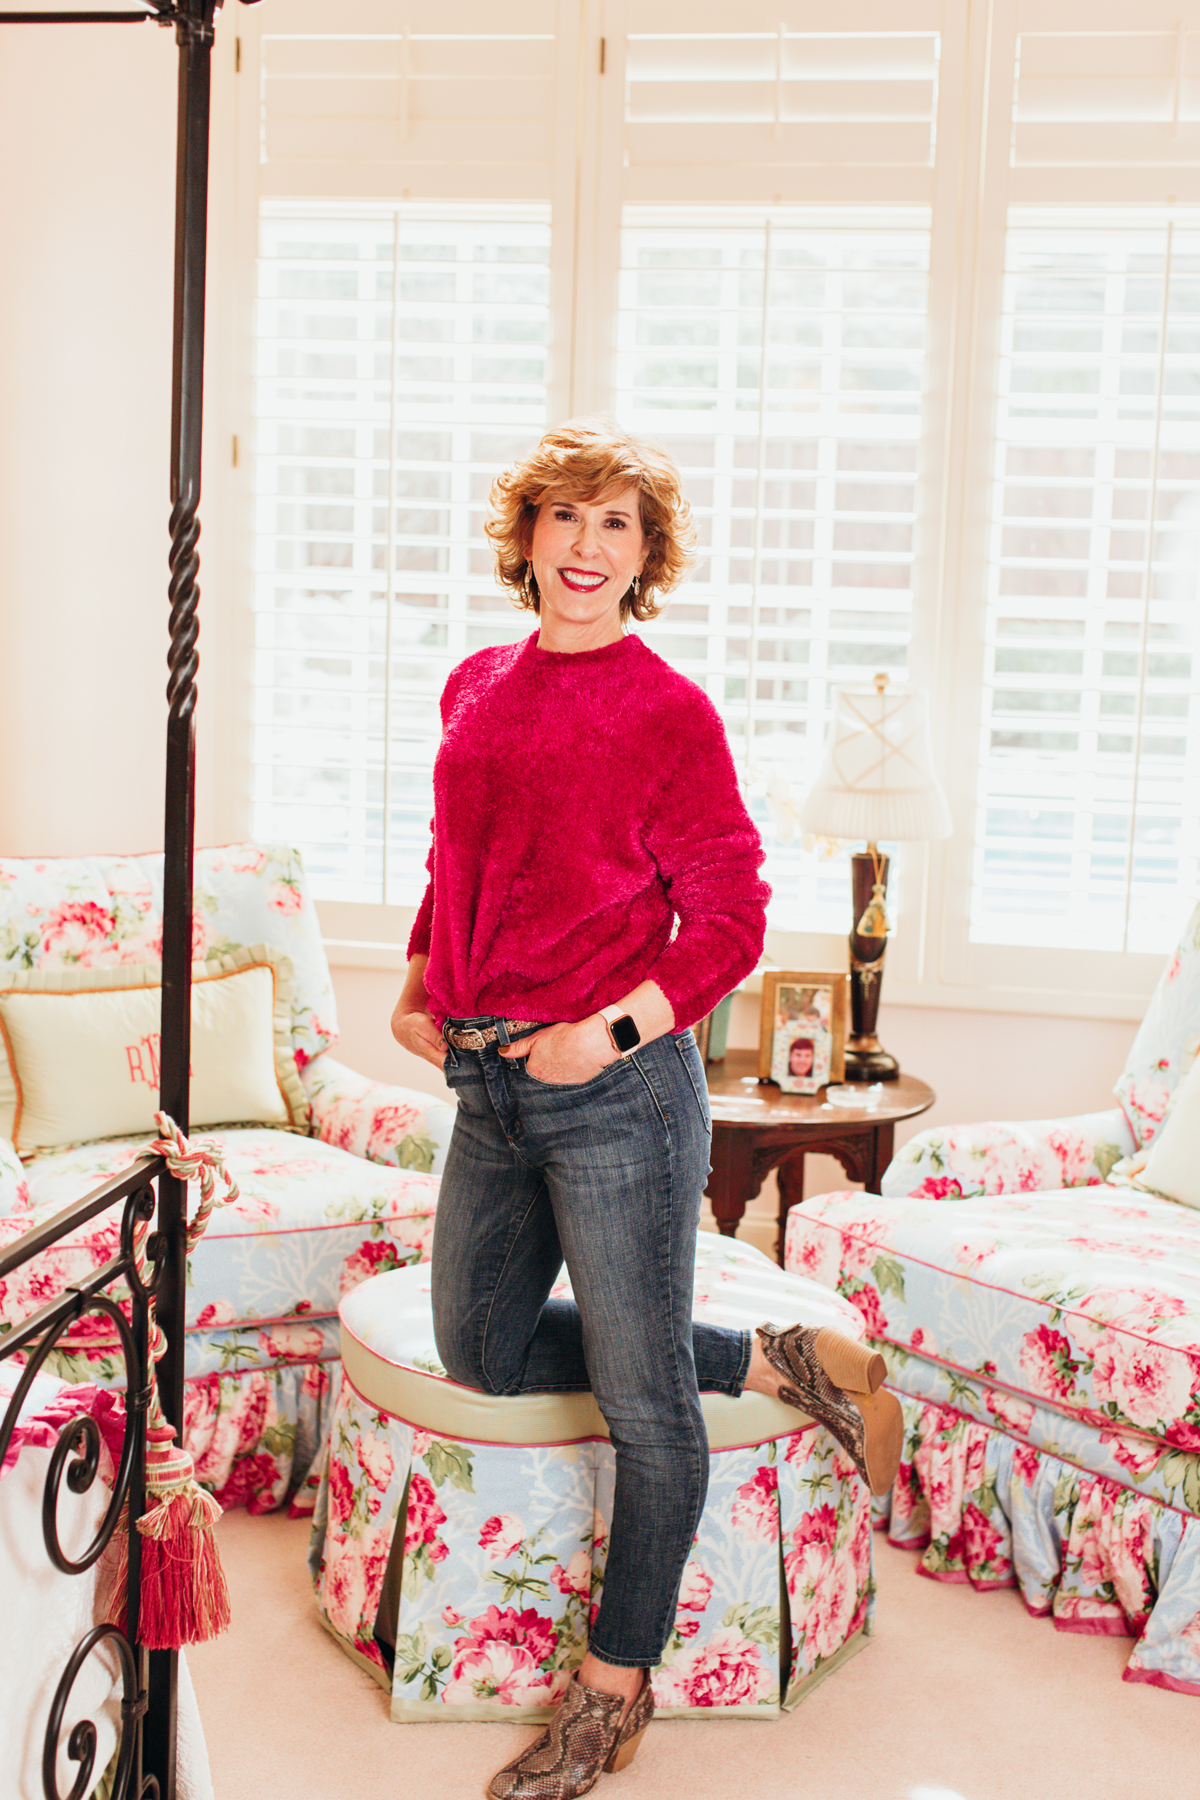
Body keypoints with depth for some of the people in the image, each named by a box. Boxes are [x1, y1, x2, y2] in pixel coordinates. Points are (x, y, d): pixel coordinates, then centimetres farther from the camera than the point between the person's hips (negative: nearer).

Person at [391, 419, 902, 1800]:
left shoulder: (667, 711, -7)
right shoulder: (476, 688, 11)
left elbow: (731, 920, -8)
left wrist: (612, 1029, -17)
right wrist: (418, 984, 9)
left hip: (616, 1091, -7)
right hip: (489, 1088, 8)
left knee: (642, 1398, 4)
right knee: (484, 1351, 16)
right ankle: (776, 1364, 28)